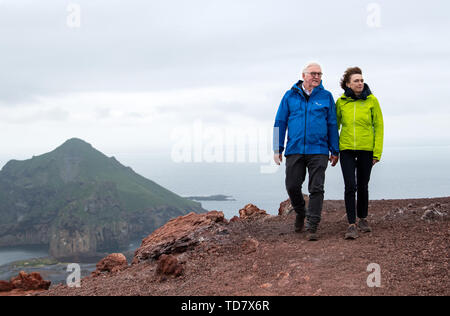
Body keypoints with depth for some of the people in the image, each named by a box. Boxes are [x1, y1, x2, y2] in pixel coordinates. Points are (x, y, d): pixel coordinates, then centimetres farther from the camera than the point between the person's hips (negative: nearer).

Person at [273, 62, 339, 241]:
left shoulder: (326, 97, 8)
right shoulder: (290, 96, 8)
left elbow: (332, 124, 12)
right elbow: (280, 123, 10)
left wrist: (334, 151, 10)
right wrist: (277, 149, 5)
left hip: (318, 151, -1)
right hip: (294, 150, 1)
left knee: (316, 189, -6)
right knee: (292, 186, 3)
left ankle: (312, 227, -2)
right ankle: (300, 213, 31)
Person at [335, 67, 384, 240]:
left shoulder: (372, 100, -3)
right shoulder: (341, 102, 0)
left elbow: (379, 126, -1)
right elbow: (335, 125, 10)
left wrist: (377, 152, -5)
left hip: (366, 149, 0)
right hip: (346, 149, 0)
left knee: (363, 186, 10)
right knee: (350, 186, -9)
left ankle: (363, 219, 30)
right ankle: (352, 225, -5)